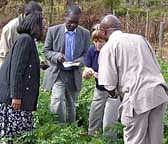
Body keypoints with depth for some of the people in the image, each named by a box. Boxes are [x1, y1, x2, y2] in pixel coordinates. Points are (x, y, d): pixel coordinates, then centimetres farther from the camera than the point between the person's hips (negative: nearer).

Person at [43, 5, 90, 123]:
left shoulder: (85, 34, 2)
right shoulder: (53, 31, -3)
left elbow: (86, 54, 6)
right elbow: (47, 51, 1)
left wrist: (79, 61, -16)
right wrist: (57, 56, -19)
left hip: (75, 75, 2)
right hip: (57, 73, -2)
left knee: (71, 105, 11)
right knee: (57, 100, -19)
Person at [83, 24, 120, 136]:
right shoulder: (92, 51, -6)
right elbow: (85, 76, 0)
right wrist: (88, 72, -24)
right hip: (99, 90, 5)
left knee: (108, 125, -7)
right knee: (93, 124, 9)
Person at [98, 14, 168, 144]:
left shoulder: (108, 47, -1)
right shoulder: (140, 38, 15)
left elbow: (110, 83, -7)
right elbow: (157, 67, 18)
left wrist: (112, 91, 14)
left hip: (138, 96, -5)